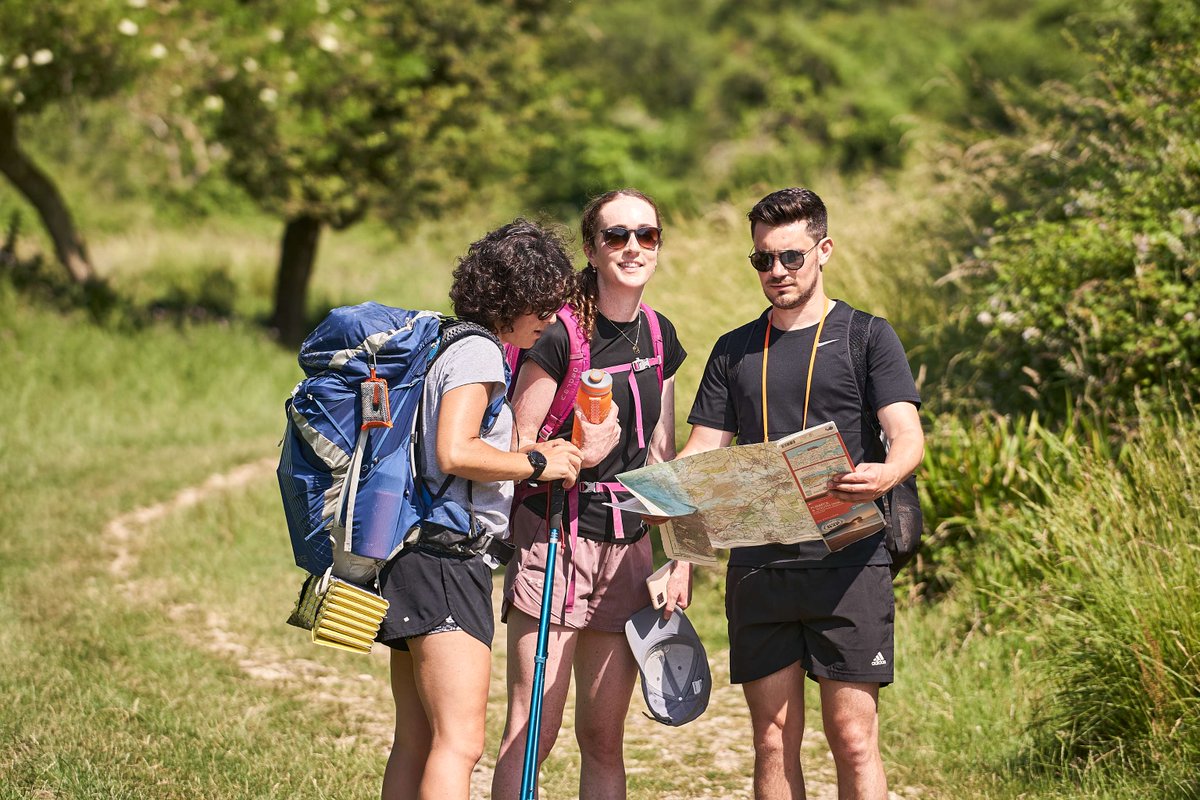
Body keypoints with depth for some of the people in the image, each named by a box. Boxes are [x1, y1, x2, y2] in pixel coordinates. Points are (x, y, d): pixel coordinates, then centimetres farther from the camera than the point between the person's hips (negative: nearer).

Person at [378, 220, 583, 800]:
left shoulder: (451, 347, 22)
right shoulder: (478, 351, -9)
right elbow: (455, 453, -21)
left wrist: (535, 457, 22)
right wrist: (536, 464, -10)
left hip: (414, 555, 11)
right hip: (445, 555, -10)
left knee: (416, 743, 10)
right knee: (459, 742, -17)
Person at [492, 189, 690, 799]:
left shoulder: (658, 336, 10)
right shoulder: (559, 334, -10)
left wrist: (683, 556, 12)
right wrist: (577, 454, -26)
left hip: (628, 546, 6)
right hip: (555, 539, -6)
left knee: (603, 739, 8)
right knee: (531, 733, -9)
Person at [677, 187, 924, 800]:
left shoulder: (866, 337, 5)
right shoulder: (734, 352, 17)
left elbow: (908, 436, -6)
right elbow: (701, 451, 13)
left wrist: (888, 473, -30)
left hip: (846, 564, -3)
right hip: (757, 566, 4)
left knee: (853, 739, -6)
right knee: (774, 741, 4)